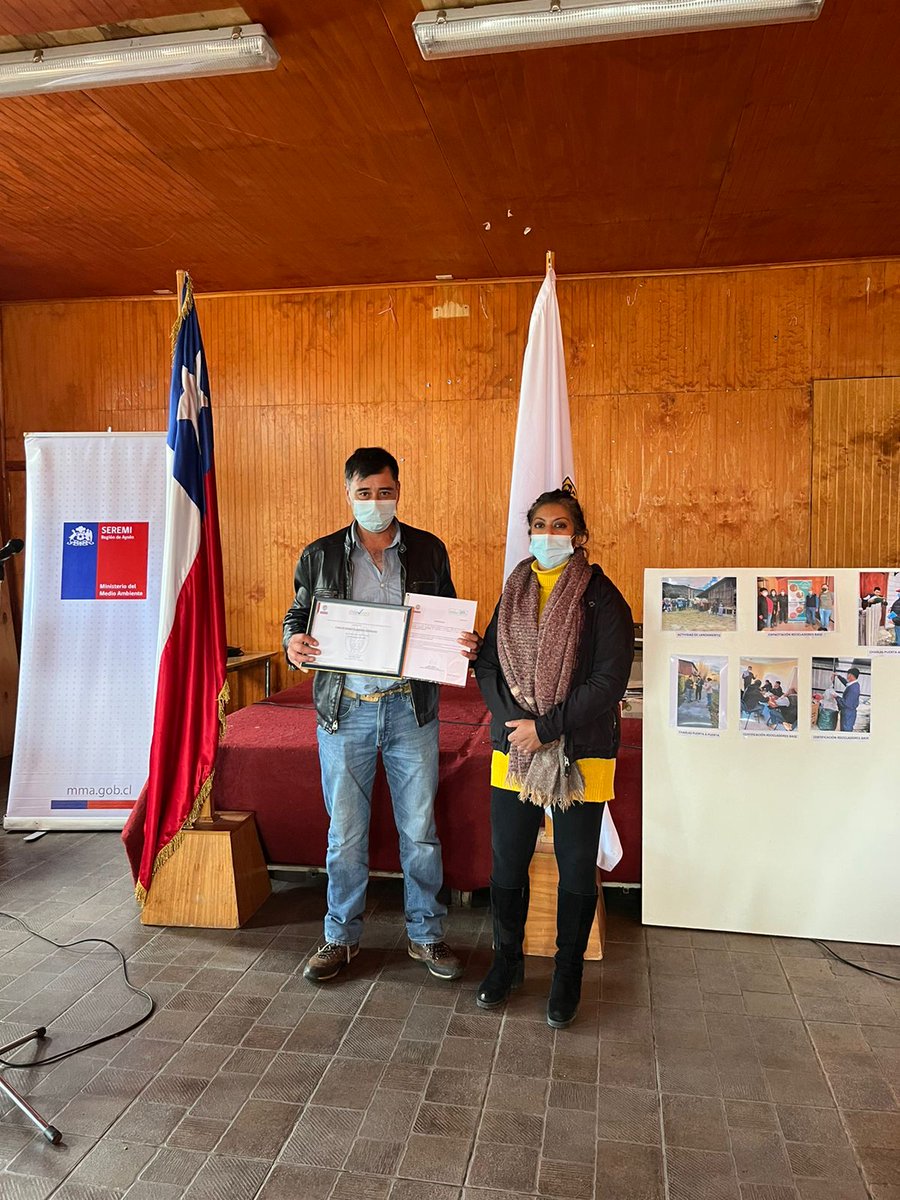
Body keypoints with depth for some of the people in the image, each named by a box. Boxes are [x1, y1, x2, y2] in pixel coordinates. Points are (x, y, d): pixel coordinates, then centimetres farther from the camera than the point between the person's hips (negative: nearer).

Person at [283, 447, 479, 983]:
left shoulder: (429, 550, 3)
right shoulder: (319, 555, 2)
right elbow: (298, 615, 9)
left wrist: (466, 644, -12)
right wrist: (294, 643, -14)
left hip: (412, 708, 0)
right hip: (345, 710, 0)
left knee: (420, 829, 10)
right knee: (345, 833, 11)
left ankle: (426, 934, 29)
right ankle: (341, 938, 29)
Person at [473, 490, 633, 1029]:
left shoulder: (602, 597, -6)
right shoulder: (514, 593, 8)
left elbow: (610, 680, -14)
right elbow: (487, 664, 4)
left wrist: (546, 727, -17)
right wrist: (515, 720, -12)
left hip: (581, 755, -3)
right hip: (514, 749, 4)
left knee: (577, 868, 9)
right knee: (507, 862, 11)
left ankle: (569, 972, 30)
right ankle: (507, 960, 33)